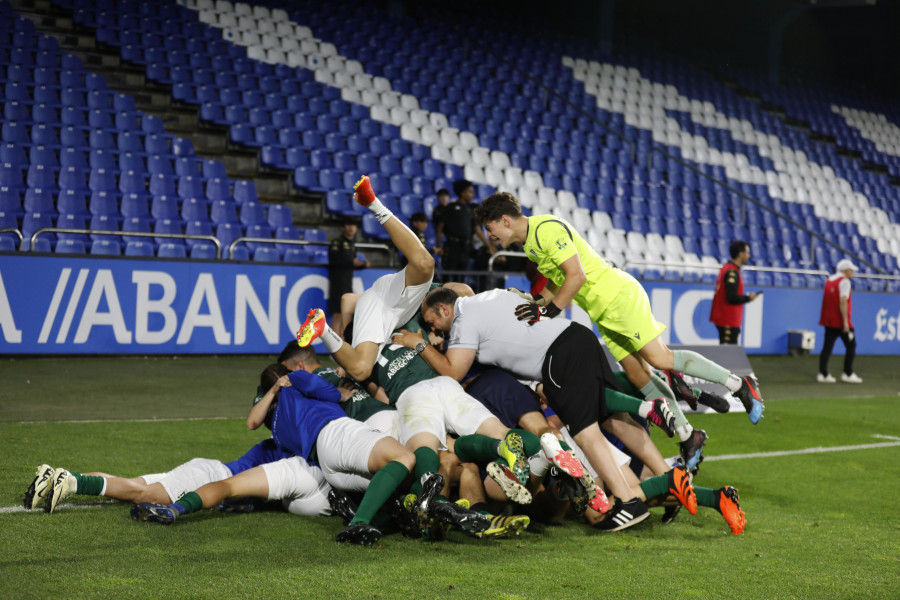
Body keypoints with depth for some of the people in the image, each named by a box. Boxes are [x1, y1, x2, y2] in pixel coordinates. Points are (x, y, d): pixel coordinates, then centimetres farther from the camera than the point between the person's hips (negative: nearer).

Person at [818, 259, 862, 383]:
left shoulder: (829, 280, 15)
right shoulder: (844, 281, -10)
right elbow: (843, 302, -19)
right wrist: (845, 321, -20)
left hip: (828, 320, 8)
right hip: (840, 321, -8)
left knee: (827, 346, 6)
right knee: (851, 345, 2)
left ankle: (822, 374, 1)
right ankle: (847, 374, 2)